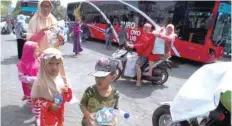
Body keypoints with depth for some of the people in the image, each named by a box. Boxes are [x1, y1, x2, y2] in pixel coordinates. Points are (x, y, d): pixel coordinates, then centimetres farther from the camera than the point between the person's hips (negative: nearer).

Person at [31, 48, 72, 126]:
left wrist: (67, 91, -20)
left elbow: (68, 98, 1)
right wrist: (49, 105, -23)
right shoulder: (40, 81, -20)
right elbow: (35, 99, -13)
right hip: (47, 115, -4)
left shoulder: (61, 79, -8)